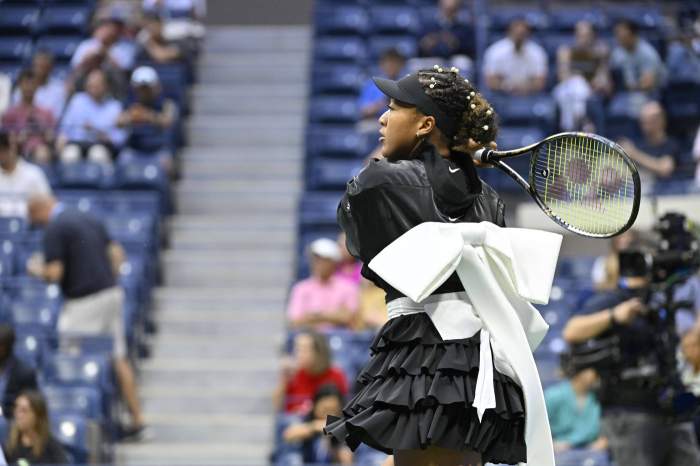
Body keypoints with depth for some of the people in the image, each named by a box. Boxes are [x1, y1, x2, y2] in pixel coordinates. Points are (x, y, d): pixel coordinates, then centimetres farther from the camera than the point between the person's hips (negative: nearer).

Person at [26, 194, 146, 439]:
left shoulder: (54, 229, -10)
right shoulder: (89, 219, 14)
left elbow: (54, 274, -14)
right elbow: (117, 254, 13)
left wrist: (36, 269, 6)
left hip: (84, 302, -8)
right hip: (112, 293, 8)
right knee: (119, 358, 12)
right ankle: (136, 417, 14)